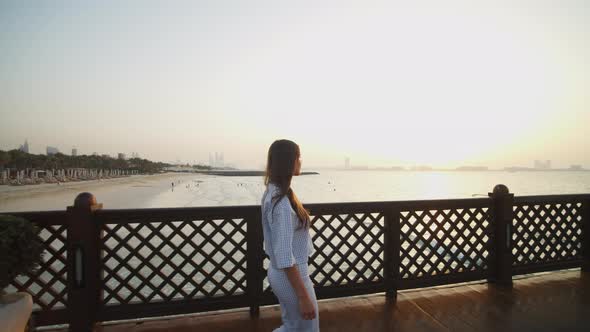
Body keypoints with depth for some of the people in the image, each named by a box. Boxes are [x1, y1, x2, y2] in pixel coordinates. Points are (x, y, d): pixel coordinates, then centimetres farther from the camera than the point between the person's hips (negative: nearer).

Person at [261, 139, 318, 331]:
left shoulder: (272, 193, 2)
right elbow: (285, 258, -27)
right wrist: (304, 296, -22)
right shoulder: (282, 203, -27)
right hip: (291, 275, -9)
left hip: (278, 272, 9)